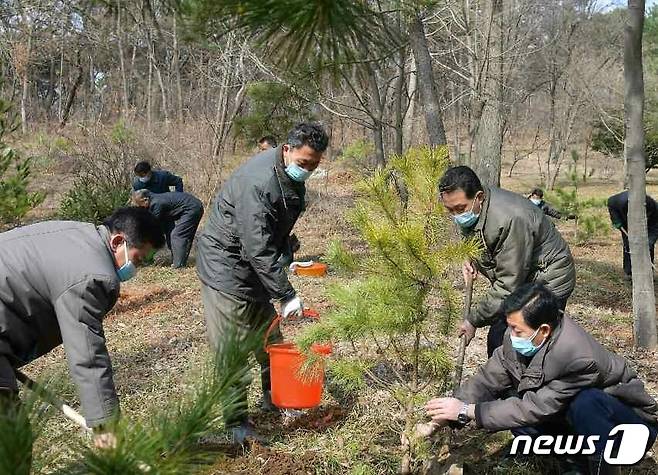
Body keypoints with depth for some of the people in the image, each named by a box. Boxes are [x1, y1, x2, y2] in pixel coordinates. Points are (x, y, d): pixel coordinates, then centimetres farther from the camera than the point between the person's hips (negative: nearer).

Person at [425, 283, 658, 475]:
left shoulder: (578, 358, -37)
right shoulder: (520, 337, -16)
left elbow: (535, 408, -34)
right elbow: (488, 379, -11)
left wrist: (467, 411, -31)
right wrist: (450, 412, -26)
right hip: (571, 411, 8)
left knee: (585, 403, -38)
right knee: (513, 402, -13)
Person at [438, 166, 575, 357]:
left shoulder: (510, 219, -34)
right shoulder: (469, 210, -6)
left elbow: (509, 284, -30)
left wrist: (474, 320, -22)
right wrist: (470, 261, -6)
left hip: (548, 282, -9)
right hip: (519, 280, 9)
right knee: (497, 340, 11)